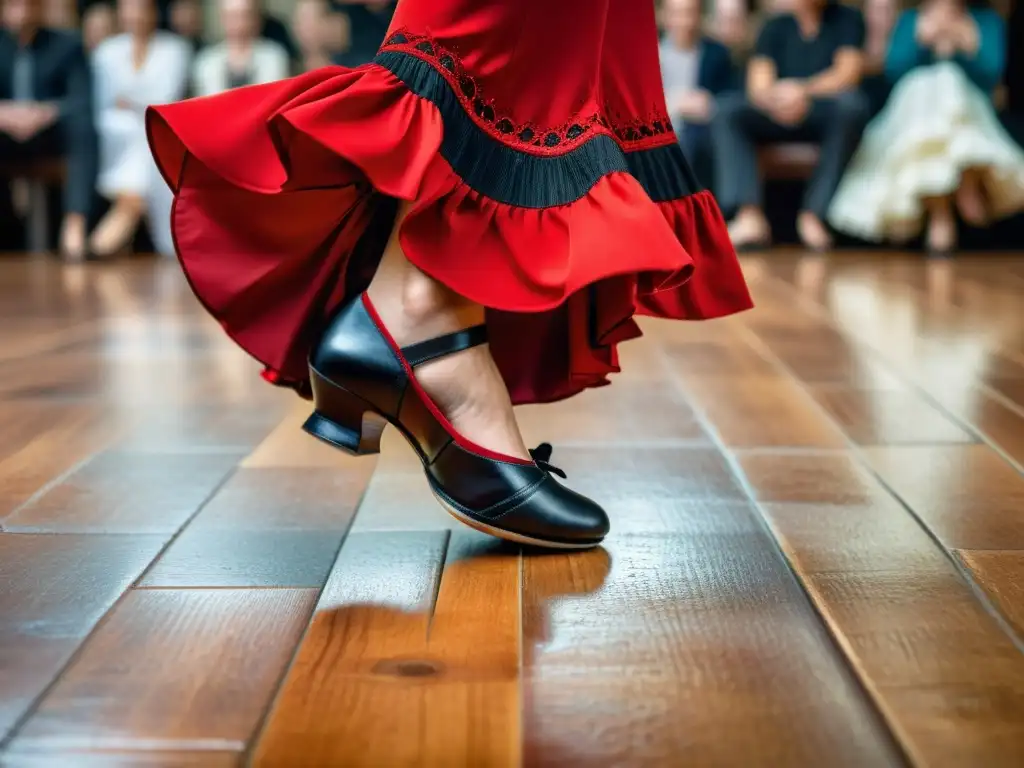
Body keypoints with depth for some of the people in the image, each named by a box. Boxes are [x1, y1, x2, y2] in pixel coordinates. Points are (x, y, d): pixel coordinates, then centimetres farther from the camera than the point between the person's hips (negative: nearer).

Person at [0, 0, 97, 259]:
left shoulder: (67, 45, 6)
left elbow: (83, 101, -8)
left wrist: (47, 113, -27)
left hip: (52, 135, -1)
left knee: (82, 126, -33)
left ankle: (76, 222, -43)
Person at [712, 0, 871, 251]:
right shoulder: (775, 27, 9)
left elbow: (848, 73, -13)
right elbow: (758, 86, -4)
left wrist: (803, 91, -31)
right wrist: (775, 98, -29)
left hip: (828, 117, -2)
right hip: (776, 115, 3)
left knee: (852, 103, -35)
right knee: (726, 109, -23)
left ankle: (814, 213, -32)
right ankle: (750, 215, -38)